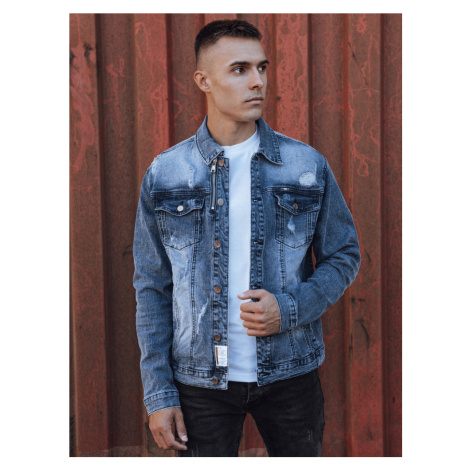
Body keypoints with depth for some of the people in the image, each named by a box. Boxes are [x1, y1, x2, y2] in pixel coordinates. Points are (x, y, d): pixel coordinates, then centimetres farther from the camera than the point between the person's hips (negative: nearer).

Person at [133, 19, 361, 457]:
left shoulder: (307, 166, -1)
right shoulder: (164, 175, -2)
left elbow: (343, 255, 6)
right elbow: (151, 288, 1)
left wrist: (290, 308, -12)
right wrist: (158, 394, -3)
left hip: (290, 373, 1)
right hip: (200, 379, -1)